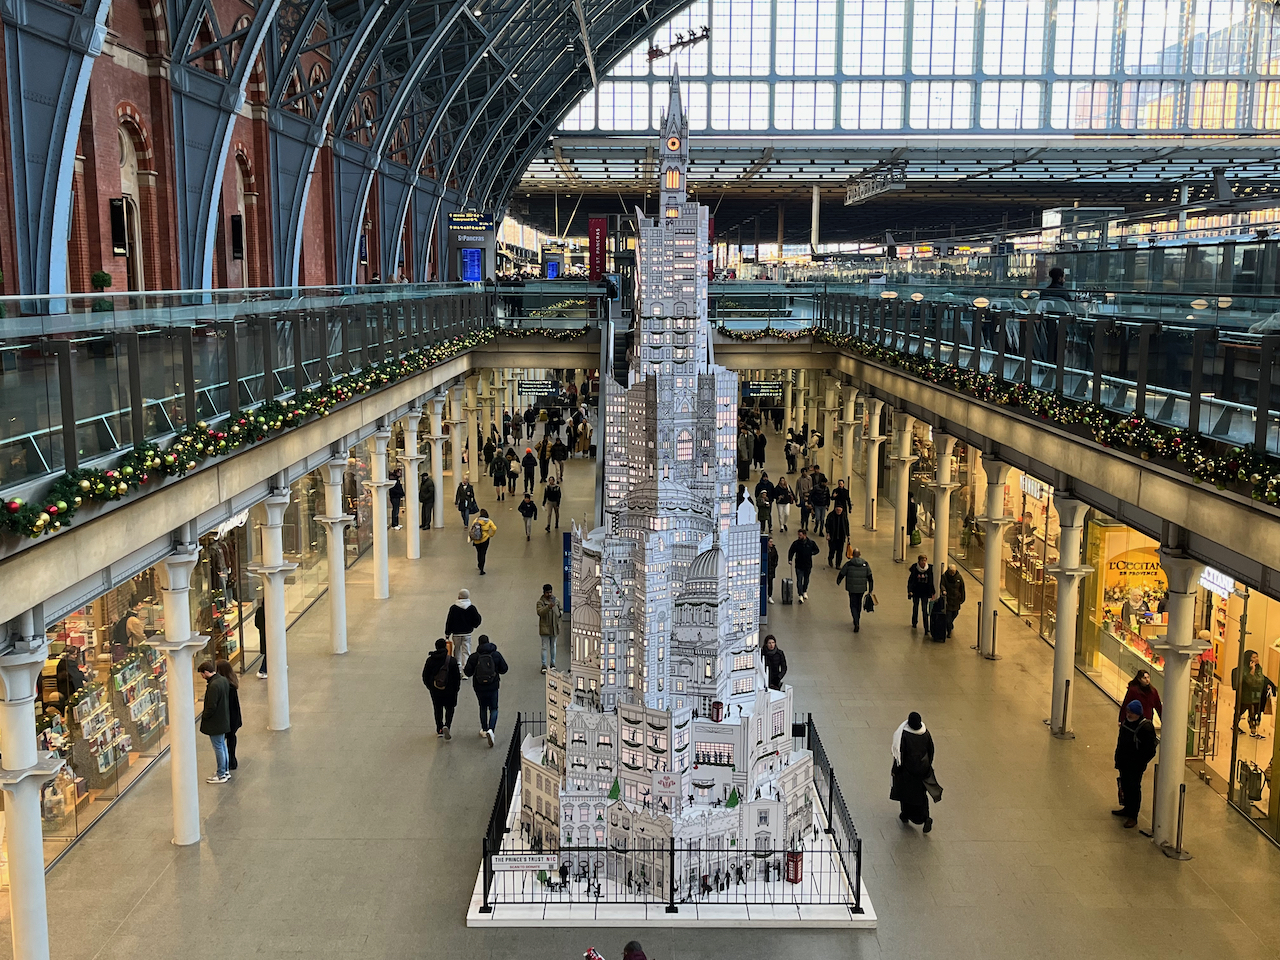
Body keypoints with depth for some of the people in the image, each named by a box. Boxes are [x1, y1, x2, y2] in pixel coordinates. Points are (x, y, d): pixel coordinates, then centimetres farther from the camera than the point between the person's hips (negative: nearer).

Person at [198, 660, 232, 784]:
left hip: (215, 722, -9)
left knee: (218, 747, 2)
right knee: (222, 745, 20)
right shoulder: (223, 680, 2)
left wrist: (204, 715, -8)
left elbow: (211, 707, -26)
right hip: (224, 720, 9)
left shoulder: (213, 685, -27)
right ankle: (225, 771, 30)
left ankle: (221, 775, 12)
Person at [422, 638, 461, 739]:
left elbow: (425, 676, 2)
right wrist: (456, 688, 6)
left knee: (437, 709, 18)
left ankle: (439, 730, 22)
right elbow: (457, 676, -9)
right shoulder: (452, 660, -14)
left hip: (435, 691, 2)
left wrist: (429, 687, 16)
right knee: (449, 708, 14)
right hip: (449, 690, -2)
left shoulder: (430, 660, -7)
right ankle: (447, 726, -7)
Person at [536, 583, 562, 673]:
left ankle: (553, 664, 26)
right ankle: (544, 666, 7)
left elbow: (560, 611, 20)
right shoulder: (540, 602, -10)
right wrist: (548, 607, -40)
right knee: (545, 647, -1)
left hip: (554, 628, 4)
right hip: (545, 628, -4)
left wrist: (560, 613, -4)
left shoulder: (556, 601, 5)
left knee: (553, 646, 15)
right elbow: (539, 612, -26)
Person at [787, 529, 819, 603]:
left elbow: (816, 550, 8)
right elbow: (791, 551, -3)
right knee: (799, 580, -9)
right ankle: (800, 595, -10)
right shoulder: (796, 543, -7)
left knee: (806, 579, 18)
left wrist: (811, 553, -10)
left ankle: (805, 592, 38)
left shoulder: (811, 543, -4)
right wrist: (790, 559, -18)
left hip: (808, 564, 2)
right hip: (799, 565, -2)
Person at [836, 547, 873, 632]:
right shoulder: (866, 564, -1)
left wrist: (838, 582, 20)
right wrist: (870, 590, 8)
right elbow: (870, 578, 2)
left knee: (853, 605, 3)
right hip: (862, 589, 3)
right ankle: (857, 620, 38)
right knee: (859, 604, 23)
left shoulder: (848, 564, -10)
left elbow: (841, 575, -1)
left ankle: (856, 623, -14)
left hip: (852, 589, -3)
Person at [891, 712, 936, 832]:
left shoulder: (904, 735, -23)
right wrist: (928, 766, 18)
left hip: (908, 769, -4)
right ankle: (925, 818, 1)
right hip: (923, 768, 4)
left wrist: (895, 770, -6)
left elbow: (900, 753, -18)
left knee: (905, 792, 18)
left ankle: (905, 815, 33)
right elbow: (931, 751, 3)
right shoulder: (926, 734, -9)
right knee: (921, 793, 16)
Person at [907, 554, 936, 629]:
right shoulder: (914, 568, -11)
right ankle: (914, 624, 31)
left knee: (925, 609, -2)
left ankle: (926, 626, 4)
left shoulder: (929, 569, -7)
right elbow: (910, 580, -6)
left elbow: (931, 581, 2)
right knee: (915, 608, 15)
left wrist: (933, 592, 4)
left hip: (925, 592, 0)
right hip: (916, 592, 0)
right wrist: (910, 591, -14)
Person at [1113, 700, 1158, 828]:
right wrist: (1118, 760, 14)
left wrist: (1141, 763, -17)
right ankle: (1127, 809, 36)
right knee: (1125, 785, 18)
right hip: (1124, 762, 8)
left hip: (1135, 765, -8)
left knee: (1134, 788, -1)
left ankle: (1133, 817, 8)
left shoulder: (1146, 727, -20)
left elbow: (1150, 750, -17)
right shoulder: (1126, 723, 5)